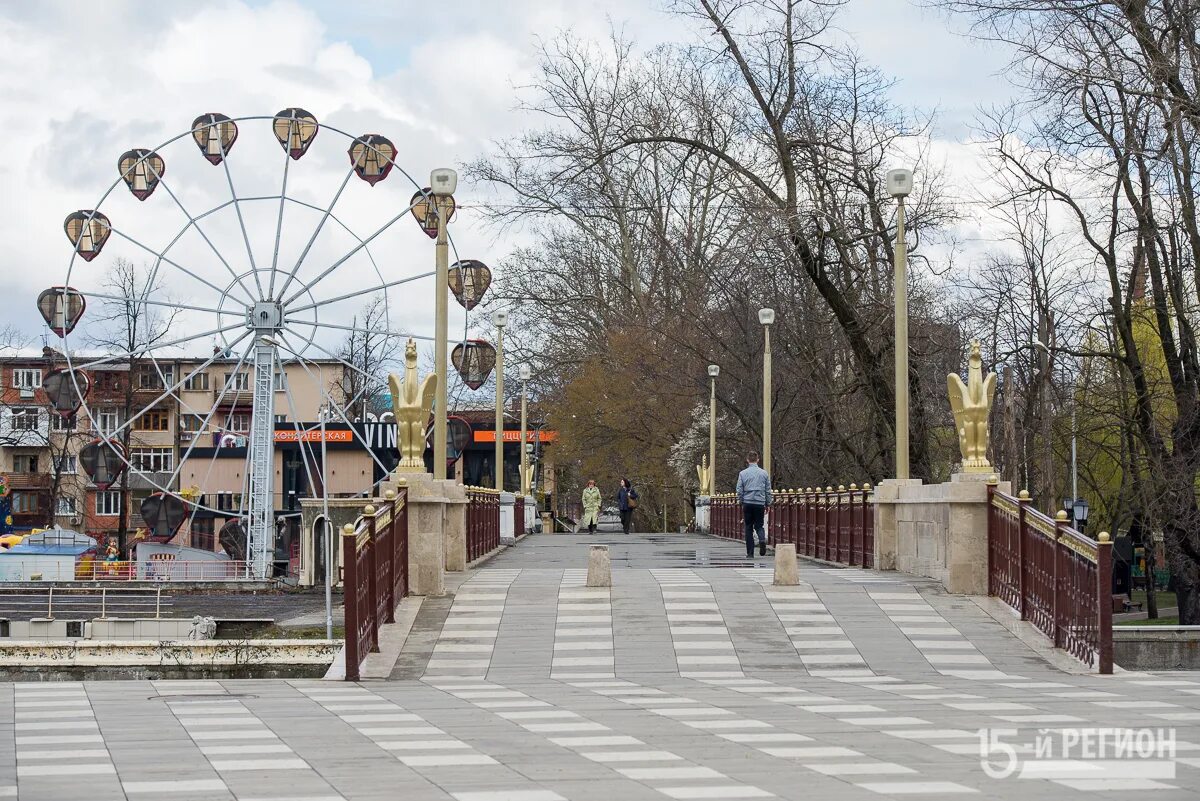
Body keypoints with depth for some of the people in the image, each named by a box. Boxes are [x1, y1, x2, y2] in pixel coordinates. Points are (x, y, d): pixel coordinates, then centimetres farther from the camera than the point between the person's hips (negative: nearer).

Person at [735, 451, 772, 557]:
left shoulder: (743, 473, -1)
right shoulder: (764, 473, 4)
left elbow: (739, 490, 1)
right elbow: (768, 490, 8)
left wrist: (741, 503, 12)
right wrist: (767, 504, 17)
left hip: (747, 503, -1)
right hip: (760, 503, 1)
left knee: (749, 528, 7)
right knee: (759, 525, 12)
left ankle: (750, 553, 5)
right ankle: (762, 539, -21)